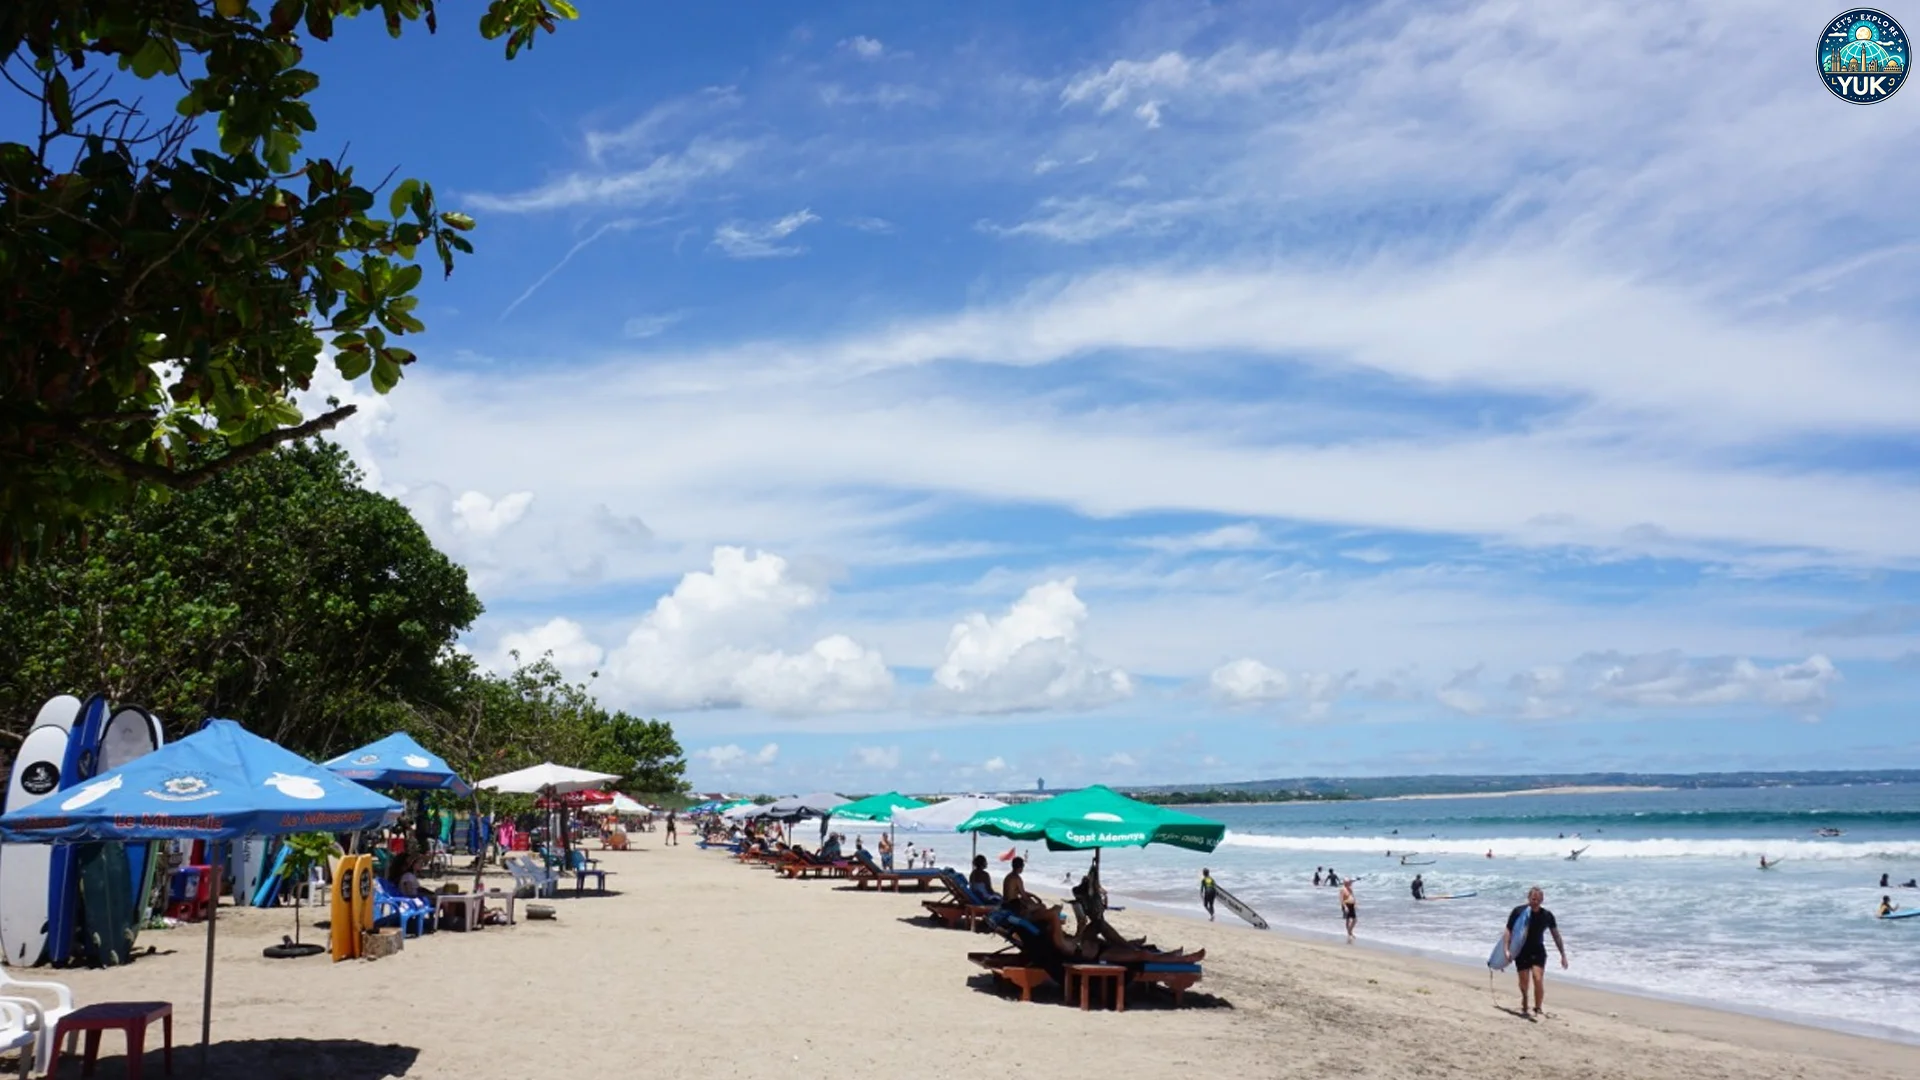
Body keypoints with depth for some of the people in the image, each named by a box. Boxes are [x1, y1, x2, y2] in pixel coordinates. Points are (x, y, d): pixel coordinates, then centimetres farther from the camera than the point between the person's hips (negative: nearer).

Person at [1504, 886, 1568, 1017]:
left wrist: (1563, 955, 7)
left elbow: (1556, 936, 6)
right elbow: (1509, 932, -7)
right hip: (1521, 952, -1)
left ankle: (1538, 1009, -3)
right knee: (1524, 982, 3)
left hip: (1538, 952, 1)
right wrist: (1507, 950, -16)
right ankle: (1524, 1006, 27)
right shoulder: (1518, 912, -10)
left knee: (1538, 979, -16)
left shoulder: (1547, 915, -3)